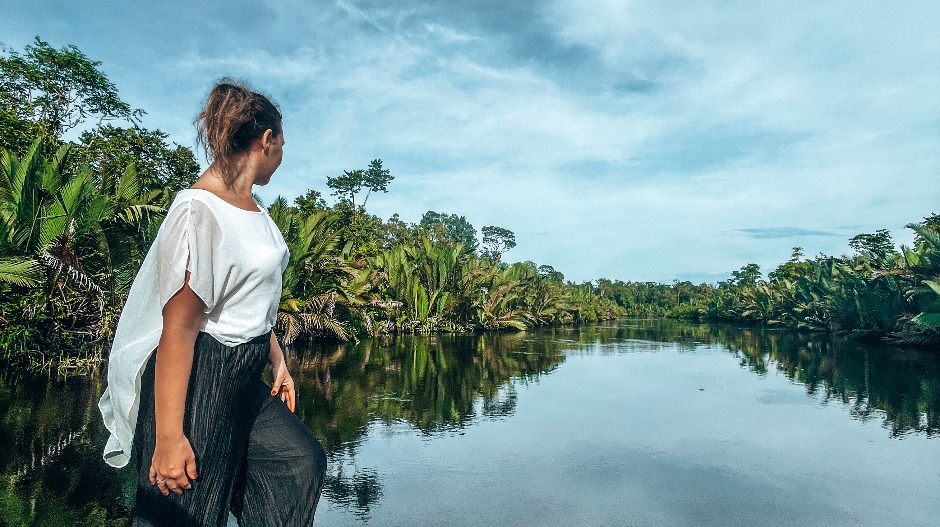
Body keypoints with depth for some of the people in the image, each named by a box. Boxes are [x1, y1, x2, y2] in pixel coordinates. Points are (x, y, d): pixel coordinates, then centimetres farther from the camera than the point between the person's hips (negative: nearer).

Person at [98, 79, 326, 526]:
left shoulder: (253, 210, 9)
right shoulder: (200, 209, -20)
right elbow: (179, 325, -24)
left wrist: (277, 361, 18)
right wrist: (169, 436, -22)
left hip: (245, 376, 9)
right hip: (198, 378, -9)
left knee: (302, 461, 14)